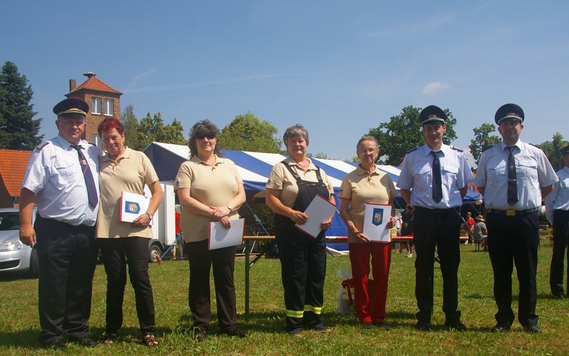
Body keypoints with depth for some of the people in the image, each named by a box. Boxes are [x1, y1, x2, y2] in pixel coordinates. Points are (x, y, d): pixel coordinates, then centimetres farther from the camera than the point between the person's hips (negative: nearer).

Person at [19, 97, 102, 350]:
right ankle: (52, 336, 17)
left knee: (82, 285, 15)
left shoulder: (93, 152, 13)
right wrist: (26, 225, -17)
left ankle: (78, 330, 29)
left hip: (87, 232, 6)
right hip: (56, 232, -5)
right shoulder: (46, 152, -5)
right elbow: (29, 190, -10)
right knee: (54, 286, 3)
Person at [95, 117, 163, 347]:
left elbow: (157, 191, 6)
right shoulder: (98, 162, 9)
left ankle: (148, 330, 8)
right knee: (115, 282, 9)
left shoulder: (139, 158, 5)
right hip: (107, 231, 2)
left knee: (140, 279, -2)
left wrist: (148, 214, -8)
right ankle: (112, 330, 22)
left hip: (136, 230, -2)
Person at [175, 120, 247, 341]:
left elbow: (241, 195, 8)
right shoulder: (187, 167, 0)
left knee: (226, 279, 8)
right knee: (199, 280, 5)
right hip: (198, 234, -3)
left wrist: (227, 209, -12)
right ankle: (200, 325, 15)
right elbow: (184, 200, -11)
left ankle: (229, 324, 16)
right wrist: (213, 213, -19)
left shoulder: (229, 165, 13)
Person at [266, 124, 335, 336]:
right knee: (295, 275, -1)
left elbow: (331, 198, 18)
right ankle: (293, 322, 9)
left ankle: (313, 317, 21)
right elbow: (271, 199, -8)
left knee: (317, 273, 9)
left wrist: (329, 217, -1)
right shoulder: (281, 169, -1)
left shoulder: (319, 171, 15)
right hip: (291, 231, -5)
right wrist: (291, 213, -21)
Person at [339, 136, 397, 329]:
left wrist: (392, 217, -5)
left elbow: (391, 205, 16)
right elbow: (343, 209, 0)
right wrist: (354, 230, -12)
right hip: (358, 236, -2)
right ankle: (365, 317, 16)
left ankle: (379, 317, 18)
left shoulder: (385, 177, 9)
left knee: (382, 277, 5)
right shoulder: (350, 179, 1)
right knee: (360, 277, 3)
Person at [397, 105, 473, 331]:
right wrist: (416, 205, 2)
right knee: (424, 267, 5)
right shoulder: (412, 157, -1)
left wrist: (454, 204, 7)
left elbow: (464, 185, 15)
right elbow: (404, 188, 10)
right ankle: (424, 317, 16)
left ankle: (452, 317, 21)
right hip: (424, 217, -1)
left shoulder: (457, 156, 2)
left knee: (451, 267, 9)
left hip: (450, 217, 1)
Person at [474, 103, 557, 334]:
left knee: (528, 271, 8)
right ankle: (504, 319, 19)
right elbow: (480, 185, 16)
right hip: (498, 219, 0)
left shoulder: (535, 154, 4)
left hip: (527, 219, 0)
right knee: (501, 272, 7)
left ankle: (529, 319, 22)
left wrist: (531, 201, 7)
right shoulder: (488, 156, 3)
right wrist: (495, 200, 6)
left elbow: (548, 185, 15)